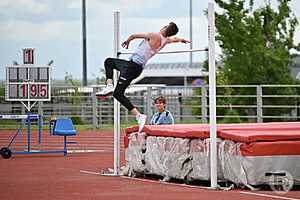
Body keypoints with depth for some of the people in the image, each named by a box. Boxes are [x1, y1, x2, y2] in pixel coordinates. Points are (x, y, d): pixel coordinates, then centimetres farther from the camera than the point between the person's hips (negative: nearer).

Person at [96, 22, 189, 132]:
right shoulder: (165, 40, 6)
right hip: (138, 67, 9)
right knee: (109, 61, 28)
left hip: (132, 66, -9)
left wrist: (127, 41, 17)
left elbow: (134, 35, -4)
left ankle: (139, 116, -20)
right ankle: (109, 86, 13)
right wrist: (182, 40, 54)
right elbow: (175, 38, 31)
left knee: (118, 94, -14)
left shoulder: (154, 36, -14)